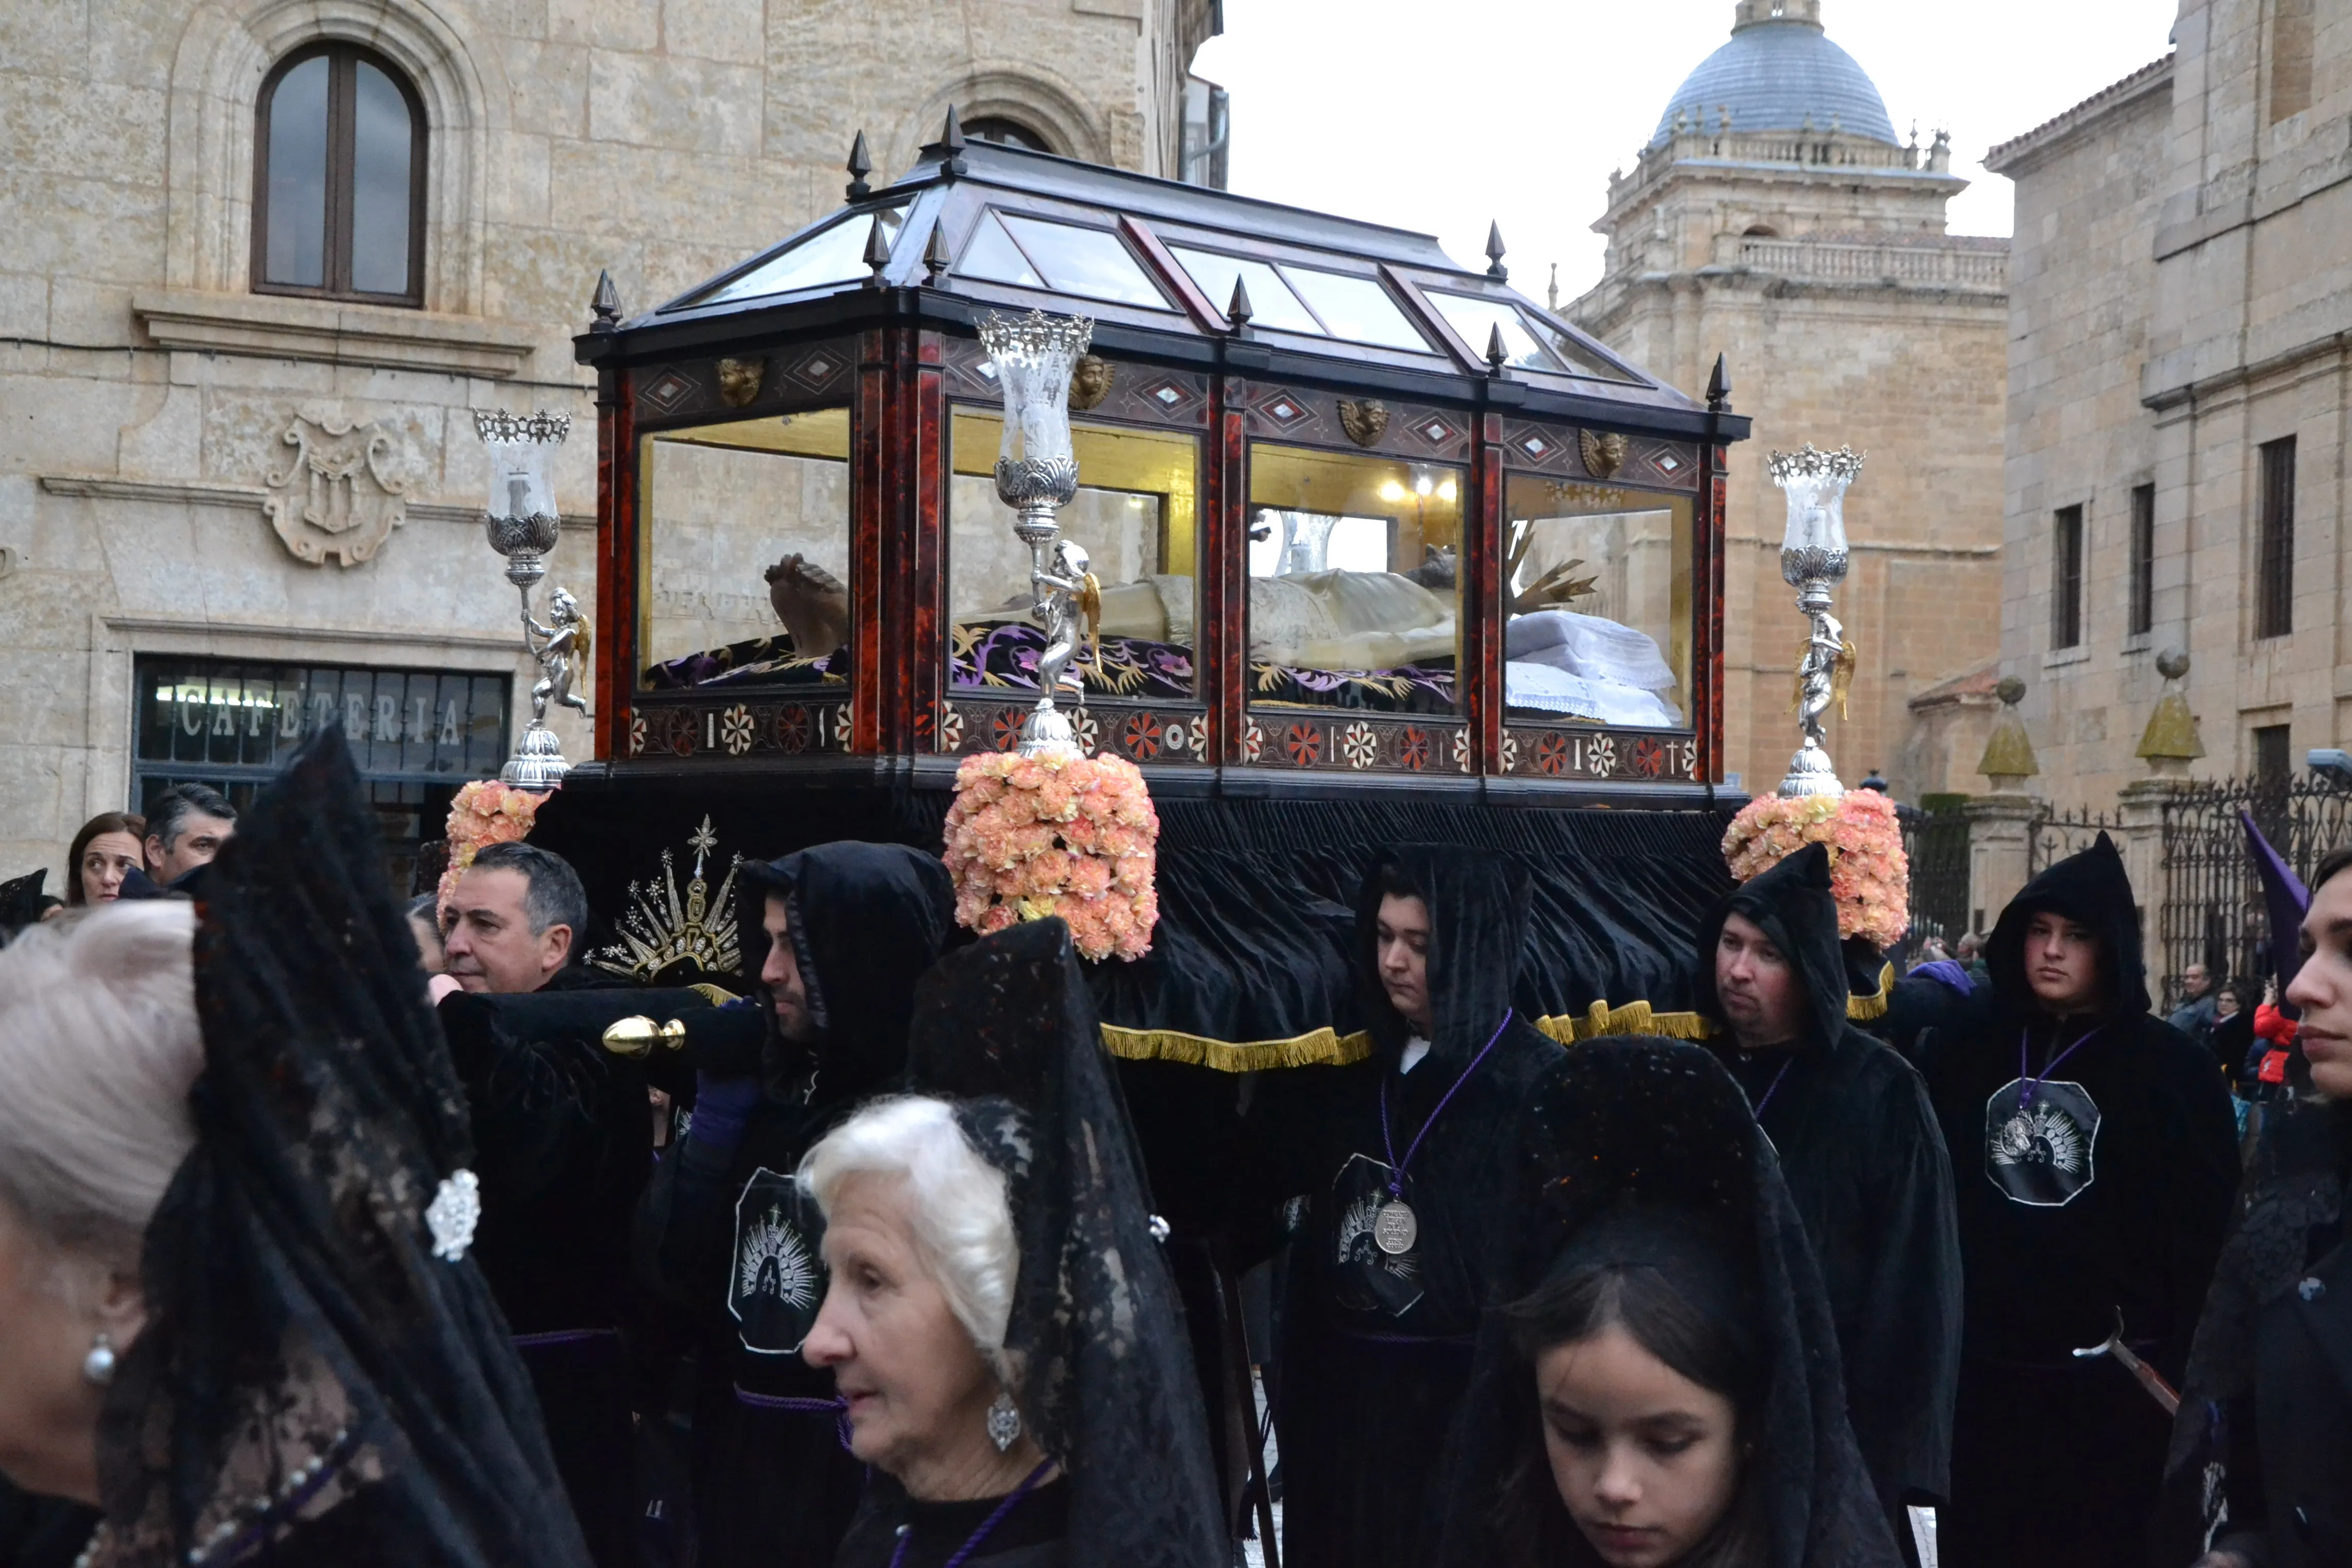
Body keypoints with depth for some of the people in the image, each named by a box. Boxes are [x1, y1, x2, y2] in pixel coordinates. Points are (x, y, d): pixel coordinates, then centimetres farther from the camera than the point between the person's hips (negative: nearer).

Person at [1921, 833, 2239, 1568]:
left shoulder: (2172, 1066, -2)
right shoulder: (1968, 1052, 7)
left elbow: (2205, 1229, -4)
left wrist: (2186, 1365, -7)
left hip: (2112, 1377, -3)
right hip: (1980, 1367, 3)